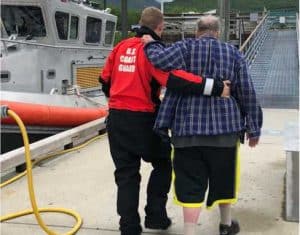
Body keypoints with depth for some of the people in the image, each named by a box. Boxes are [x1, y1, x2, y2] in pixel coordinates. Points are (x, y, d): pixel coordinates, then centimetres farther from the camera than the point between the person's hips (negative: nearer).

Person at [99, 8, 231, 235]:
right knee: (162, 165, 19)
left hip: (117, 118, 5)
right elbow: (174, 78, -26)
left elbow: (105, 79, 15)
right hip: (143, 120, -5)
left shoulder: (121, 47, 6)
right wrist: (214, 87, -29)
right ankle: (155, 215, 18)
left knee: (126, 174, 11)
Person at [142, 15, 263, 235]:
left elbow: (161, 60, -18)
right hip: (225, 127, 2)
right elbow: (247, 93, 6)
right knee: (224, 177, 19)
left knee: (190, 183, 3)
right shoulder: (234, 54, 8)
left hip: (188, 128, -2)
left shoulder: (184, 48, 2)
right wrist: (253, 128, 11)